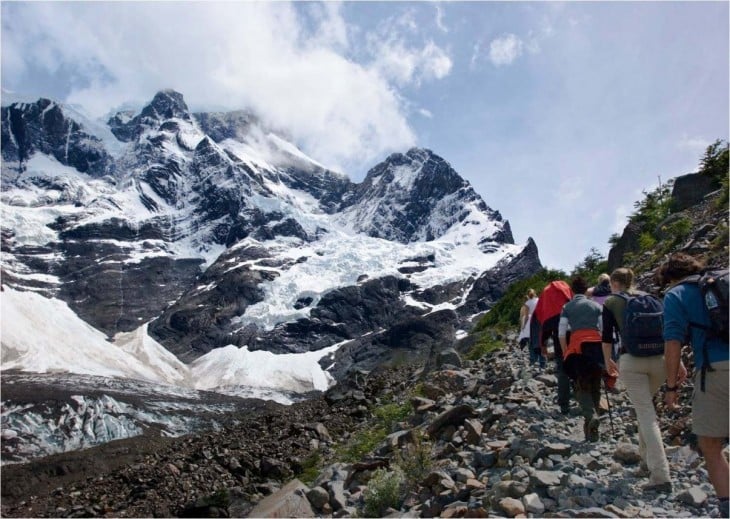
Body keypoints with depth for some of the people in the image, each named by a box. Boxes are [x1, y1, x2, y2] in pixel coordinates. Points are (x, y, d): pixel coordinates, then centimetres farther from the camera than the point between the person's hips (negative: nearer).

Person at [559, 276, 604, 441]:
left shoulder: (567, 307, 7)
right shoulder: (597, 306, 12)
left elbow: (561, 334, 0)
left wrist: (565, 353, 10)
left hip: (578, 348, -2)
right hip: (597, 346, 2)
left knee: (582, 386, 4)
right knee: (595, 386, 12)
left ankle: (590, 415, -23)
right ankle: (592, 428, 16)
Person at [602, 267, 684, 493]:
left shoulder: (611, 303, 7)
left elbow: (607, 336, 6)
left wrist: (607, 361, 20)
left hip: (631, 360, -4)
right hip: (660, 358, 4)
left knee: (646, 414, -5)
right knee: (646, 406, 26)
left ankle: (661, 476, -12)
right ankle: (647, 458, 33)